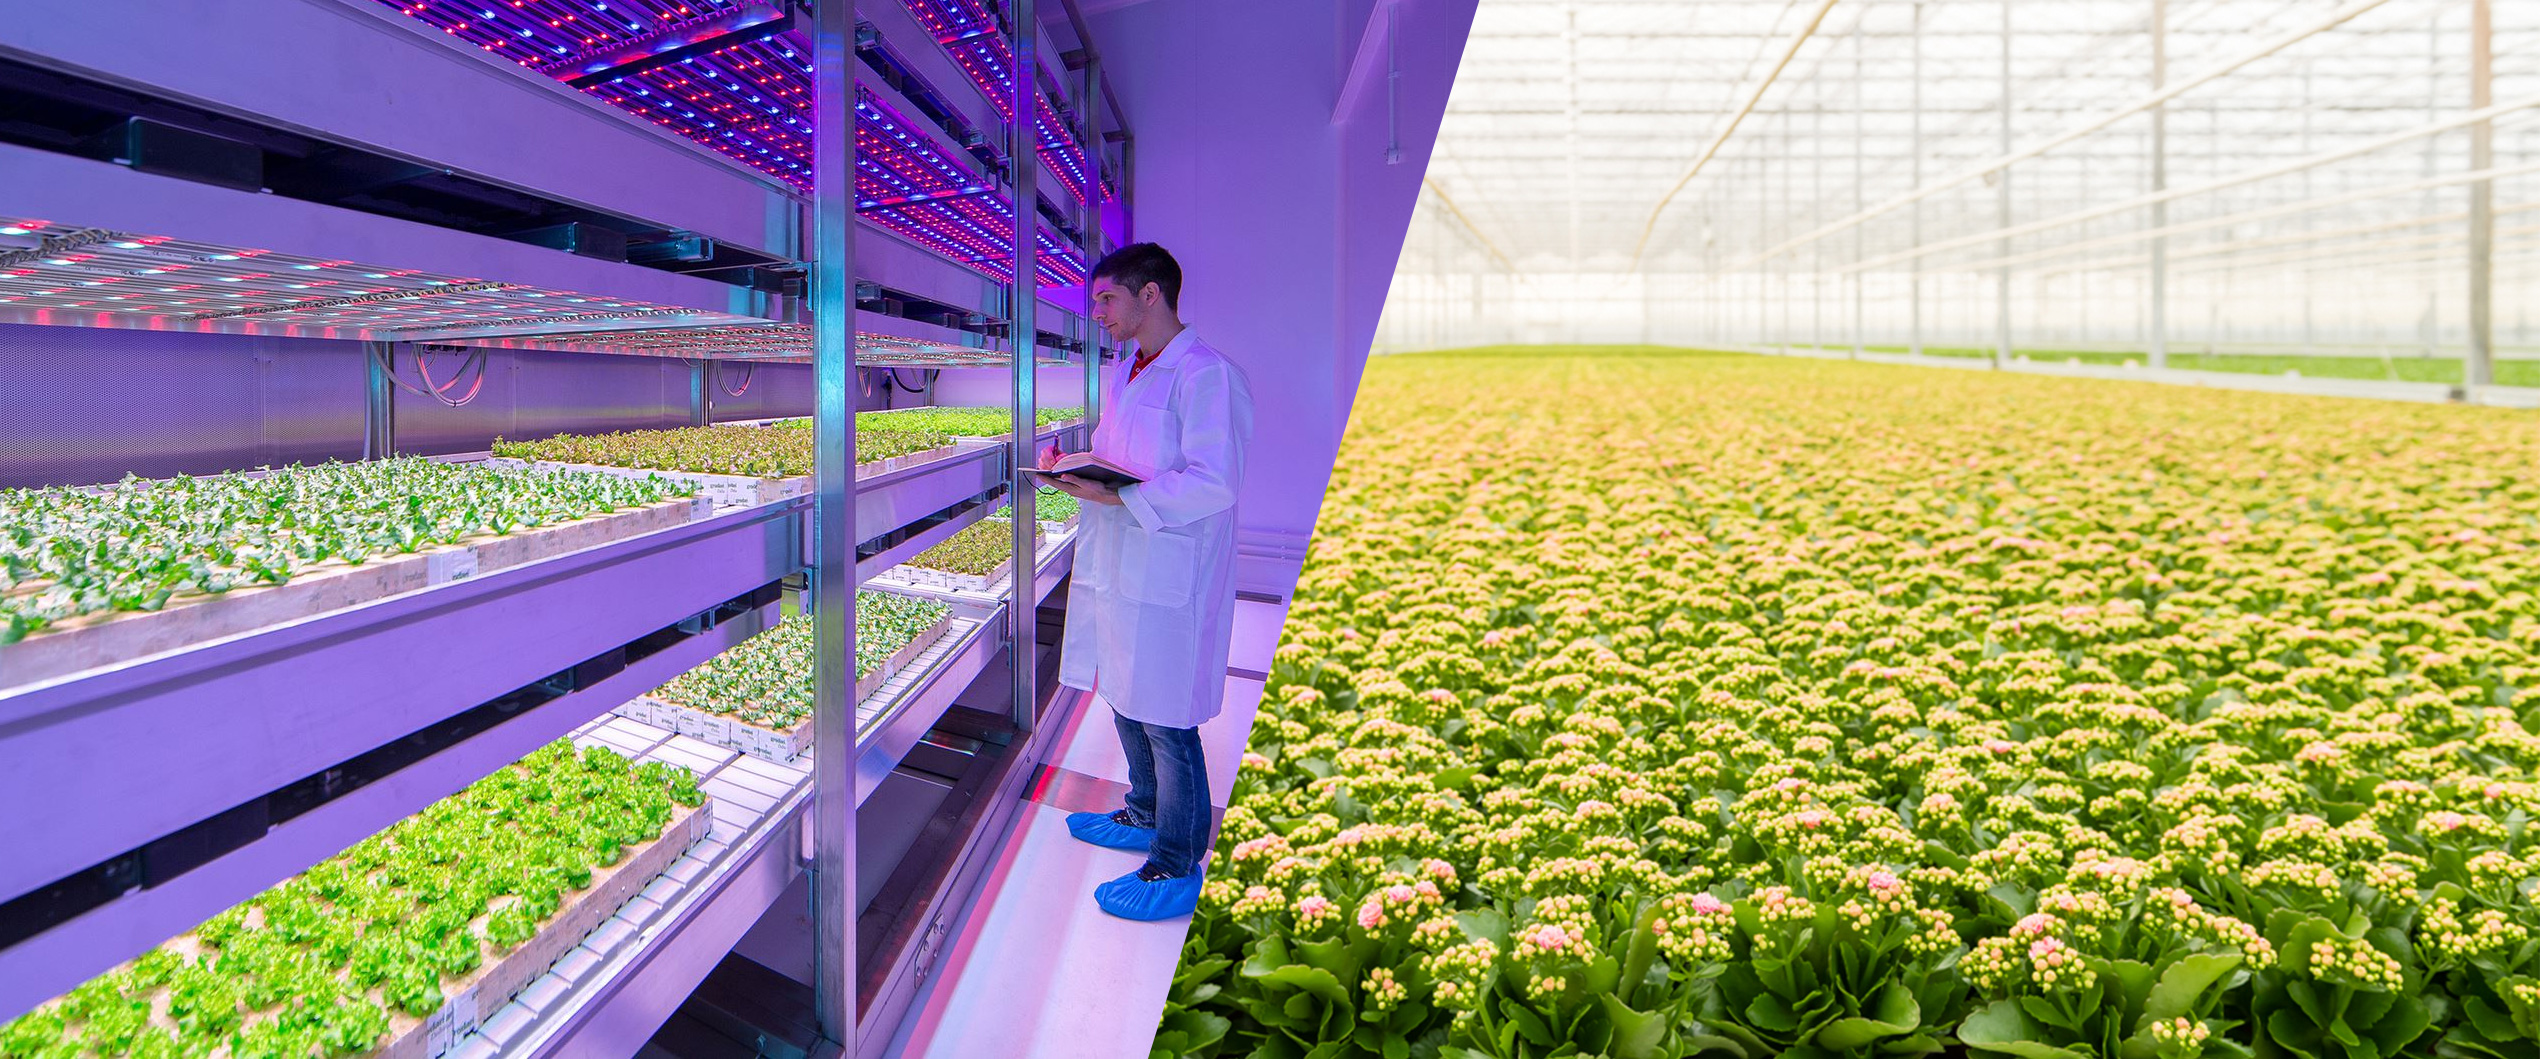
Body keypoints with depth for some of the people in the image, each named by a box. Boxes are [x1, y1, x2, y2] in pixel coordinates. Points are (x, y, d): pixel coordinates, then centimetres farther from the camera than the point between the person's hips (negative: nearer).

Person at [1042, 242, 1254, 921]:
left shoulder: (1208, 375, -14)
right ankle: (1145, 816, 41)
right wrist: (1078, 472, 5)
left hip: (1169, 579, -9)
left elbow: (1214, 482, -23)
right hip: (1117, 566, 10)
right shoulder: (1120, 377, 16)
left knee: (1166, 722, -2)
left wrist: (1122, 498, -25)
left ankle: (1176, 867, 11)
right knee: (1125, 702, 21)